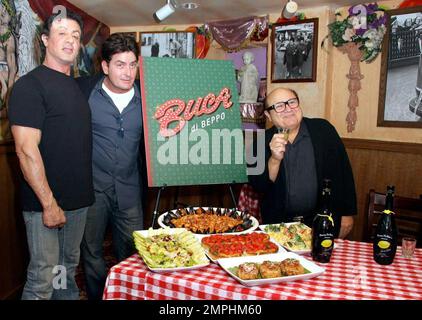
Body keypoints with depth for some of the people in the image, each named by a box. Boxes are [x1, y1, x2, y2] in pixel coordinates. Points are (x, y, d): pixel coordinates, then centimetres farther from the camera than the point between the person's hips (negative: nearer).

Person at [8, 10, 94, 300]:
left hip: (79, 200, 7)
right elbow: (26, 150, -16)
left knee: (68, 270, 19)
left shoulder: (79, 86, 13)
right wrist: (49, 203, -18)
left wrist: (87, 193, 13)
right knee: (43, 278, 3)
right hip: (45, 203, -6)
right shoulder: (30, 85, -9)